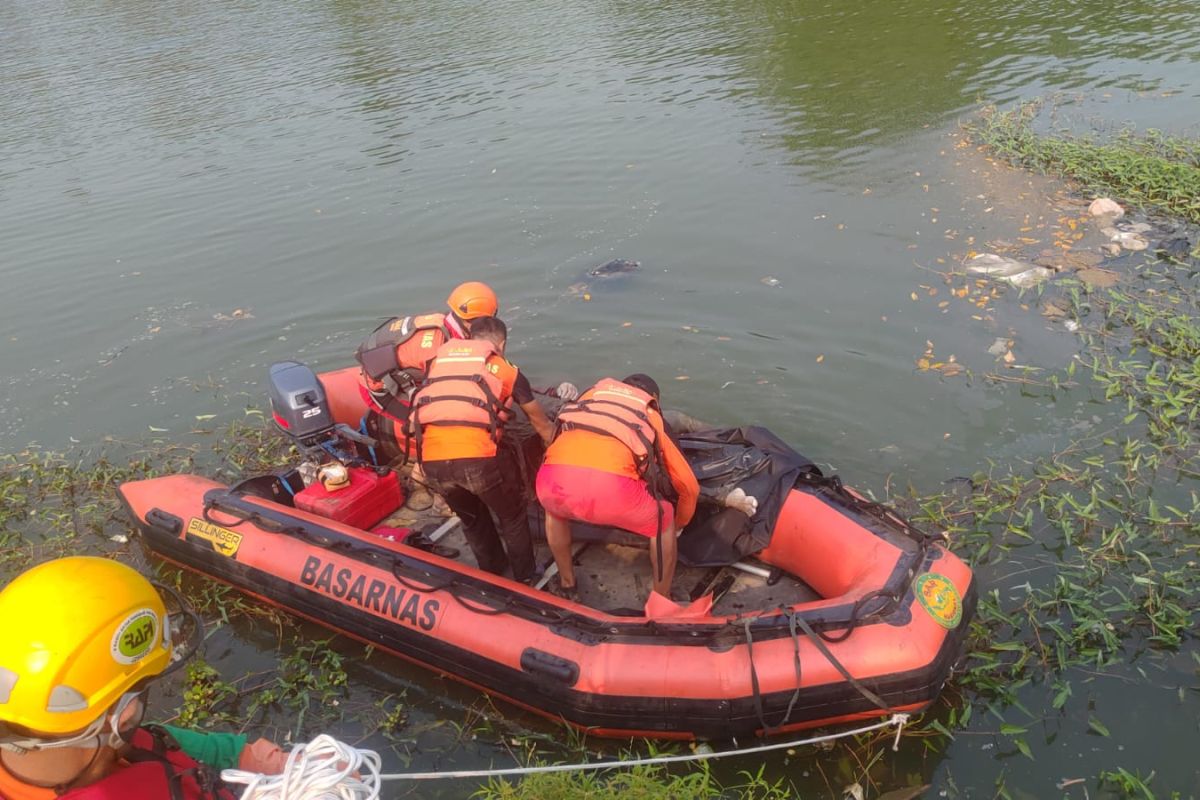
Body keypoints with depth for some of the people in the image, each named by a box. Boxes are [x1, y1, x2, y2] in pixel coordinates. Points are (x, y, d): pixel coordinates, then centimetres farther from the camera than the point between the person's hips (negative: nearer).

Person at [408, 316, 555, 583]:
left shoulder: (440, 356, 25)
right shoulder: (506, 368, 17)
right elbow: (540, 422, 27)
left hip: (431, 460, 4)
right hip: (479, 457, -4)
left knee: (471, 518, 30)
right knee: (512, 516, 24)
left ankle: (493, 573, 47)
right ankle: (525, 577, 36)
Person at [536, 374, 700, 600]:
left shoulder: (592, 394, 36)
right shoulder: (652, 417, 30)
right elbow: (690, 487, 33)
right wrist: (679, 525, 54)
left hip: (554, 478, 3)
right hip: (611, 485, -2)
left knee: (555, 509, 41)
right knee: (664, 522, 29)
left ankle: (566, 584, 52)